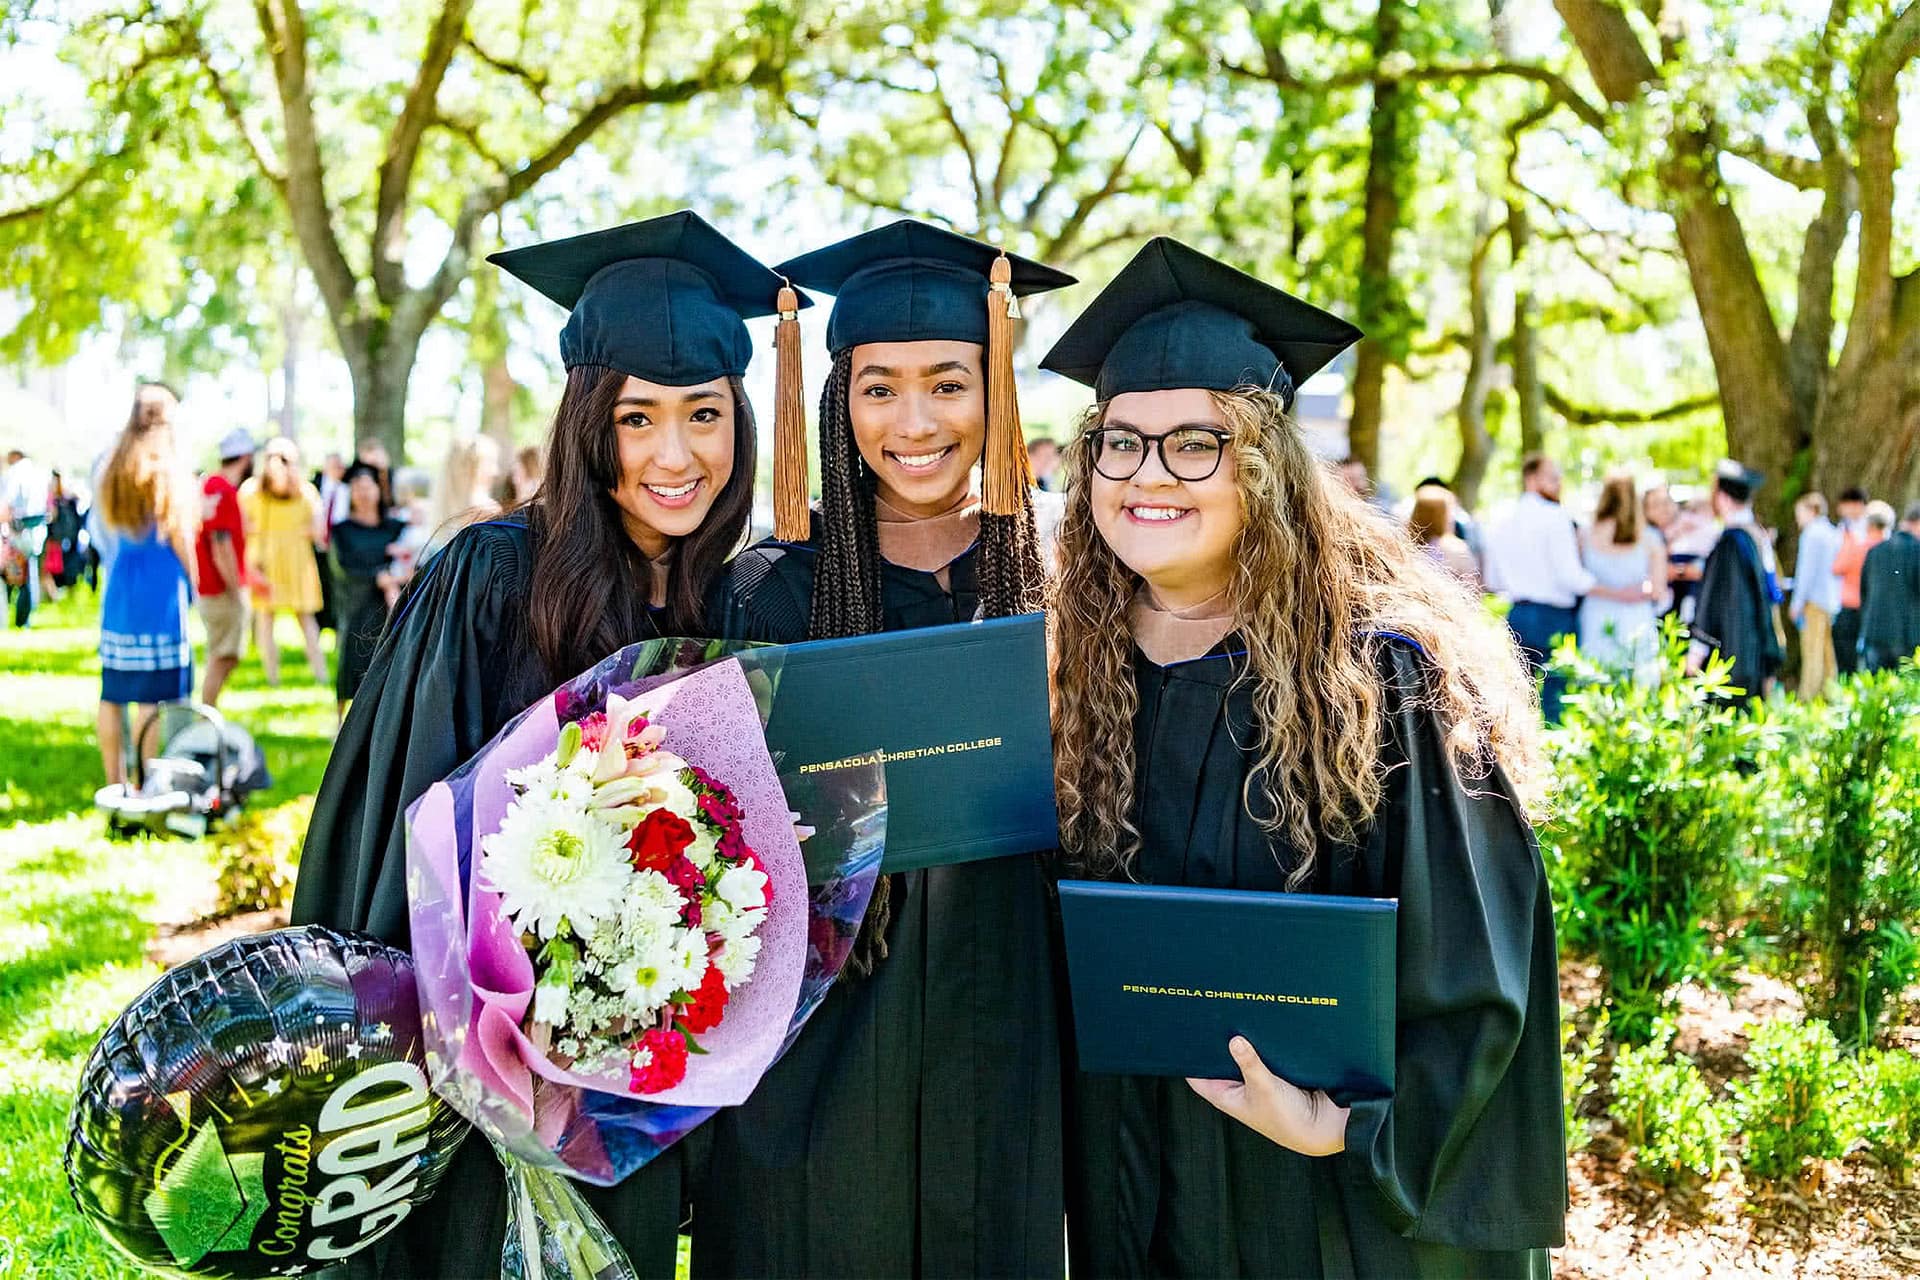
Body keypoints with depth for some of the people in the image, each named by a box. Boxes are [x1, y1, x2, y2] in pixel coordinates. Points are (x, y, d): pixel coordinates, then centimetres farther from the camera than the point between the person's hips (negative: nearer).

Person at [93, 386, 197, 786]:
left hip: (118, 597, 6)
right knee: (153, 695, -2)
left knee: (113, 693, 10)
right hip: (161, 594, -6)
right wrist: (192, 584, 5)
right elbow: (180, 538, -7)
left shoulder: (110, 469, 8)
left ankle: (115, 783, 16)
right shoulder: (170, 471, -9)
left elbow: (106, 531, 14)